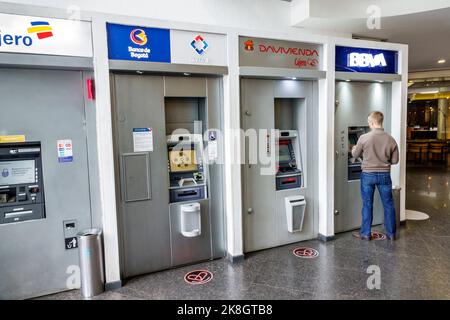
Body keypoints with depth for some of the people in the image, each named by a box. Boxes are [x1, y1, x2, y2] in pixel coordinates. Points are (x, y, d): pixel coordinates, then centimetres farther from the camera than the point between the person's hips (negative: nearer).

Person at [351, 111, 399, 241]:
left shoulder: (364, 138, -14)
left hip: (368, 175, -2)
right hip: (384, 175, 2)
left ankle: (365, 233, 18)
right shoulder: (391, 139, -6)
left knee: (367, 204, 9)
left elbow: (355, 155, 1)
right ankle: (391, 233, 24)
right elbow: (395, 160, 1)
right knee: (388, 204, 14)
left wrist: (354, 149, 24)